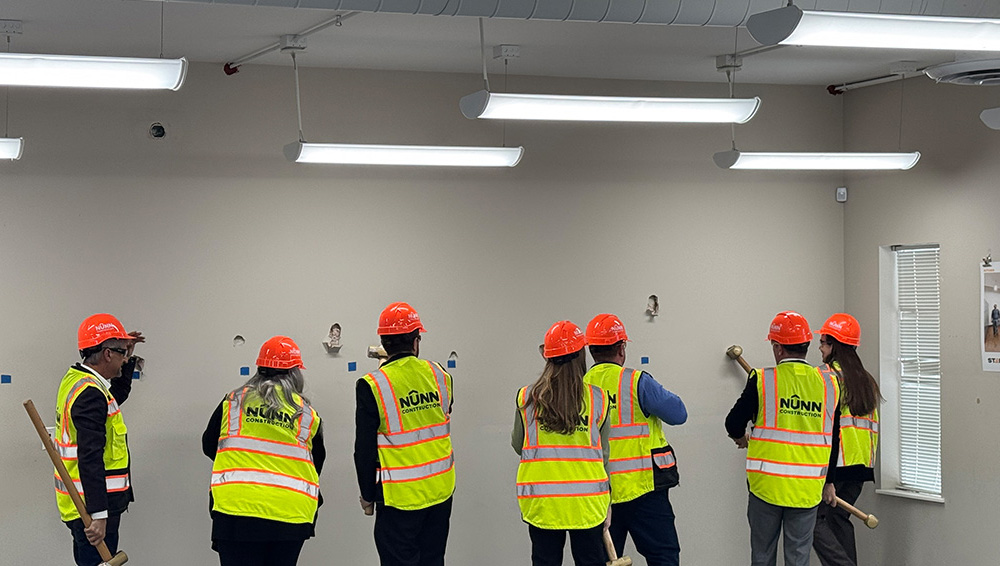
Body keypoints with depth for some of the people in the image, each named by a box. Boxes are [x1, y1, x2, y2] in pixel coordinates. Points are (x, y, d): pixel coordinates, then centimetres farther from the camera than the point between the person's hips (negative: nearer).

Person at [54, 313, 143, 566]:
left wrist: (128, 359, 25)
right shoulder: (90, 393, -20)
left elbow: (117, 396, 34)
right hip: (91, 507, -11)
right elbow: (90, 460, -27)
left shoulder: (75, 380, 11)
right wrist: (99, 515, -30)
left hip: (78, 504, 11)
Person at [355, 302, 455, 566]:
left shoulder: (372, 386, -14)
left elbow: (365, 449, -10)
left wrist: (368, 495, 3)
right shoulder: (439, 374, -1)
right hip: (441, 490, 5)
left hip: (400, 497, -5)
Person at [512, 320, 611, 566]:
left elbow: (518, 445, 9)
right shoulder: (597, 398, -4)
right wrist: (607, 499, 12)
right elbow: (604, 453, 2)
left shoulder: (526, 397, -3)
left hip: (541, 501, 0)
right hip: (586, 500, 0)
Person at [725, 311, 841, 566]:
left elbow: (734, 423, -2)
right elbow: (833, 438, 8)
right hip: (807, 488, 2)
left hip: (767, 485, -2)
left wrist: (741, 437, 22)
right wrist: (829, 482, 19)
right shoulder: (829, 383, 1)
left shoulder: (763, 381, -9)